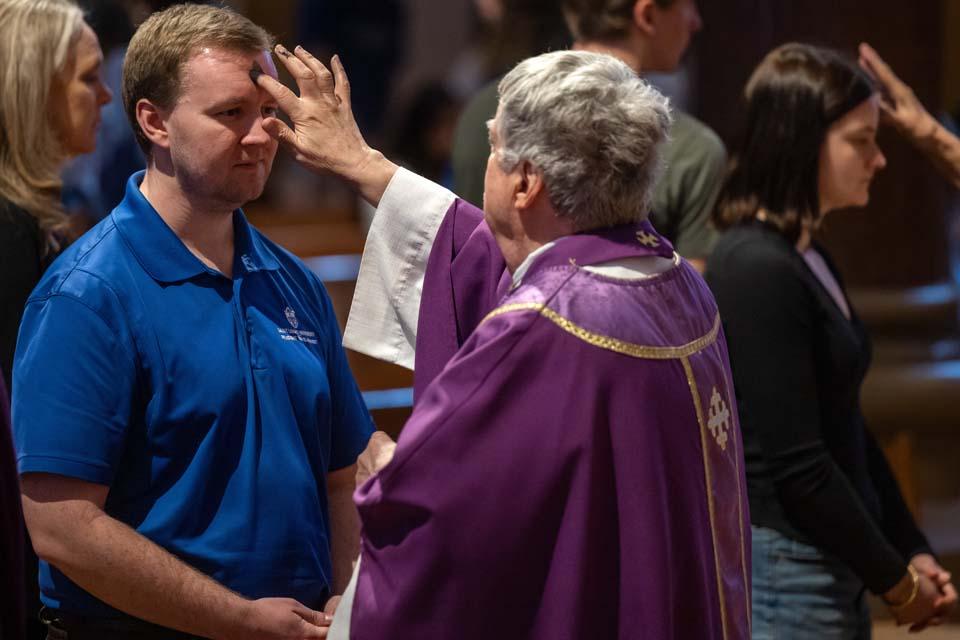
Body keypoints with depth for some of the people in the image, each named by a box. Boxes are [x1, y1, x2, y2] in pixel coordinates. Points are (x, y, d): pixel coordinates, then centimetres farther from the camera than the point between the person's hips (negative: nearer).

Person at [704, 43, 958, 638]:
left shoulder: (809, 261, 13)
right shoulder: (758, 271, -17)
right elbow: (795, 465, -20)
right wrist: (897, 580, -11)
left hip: (829, 567, 9)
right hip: (779, 568, -9)